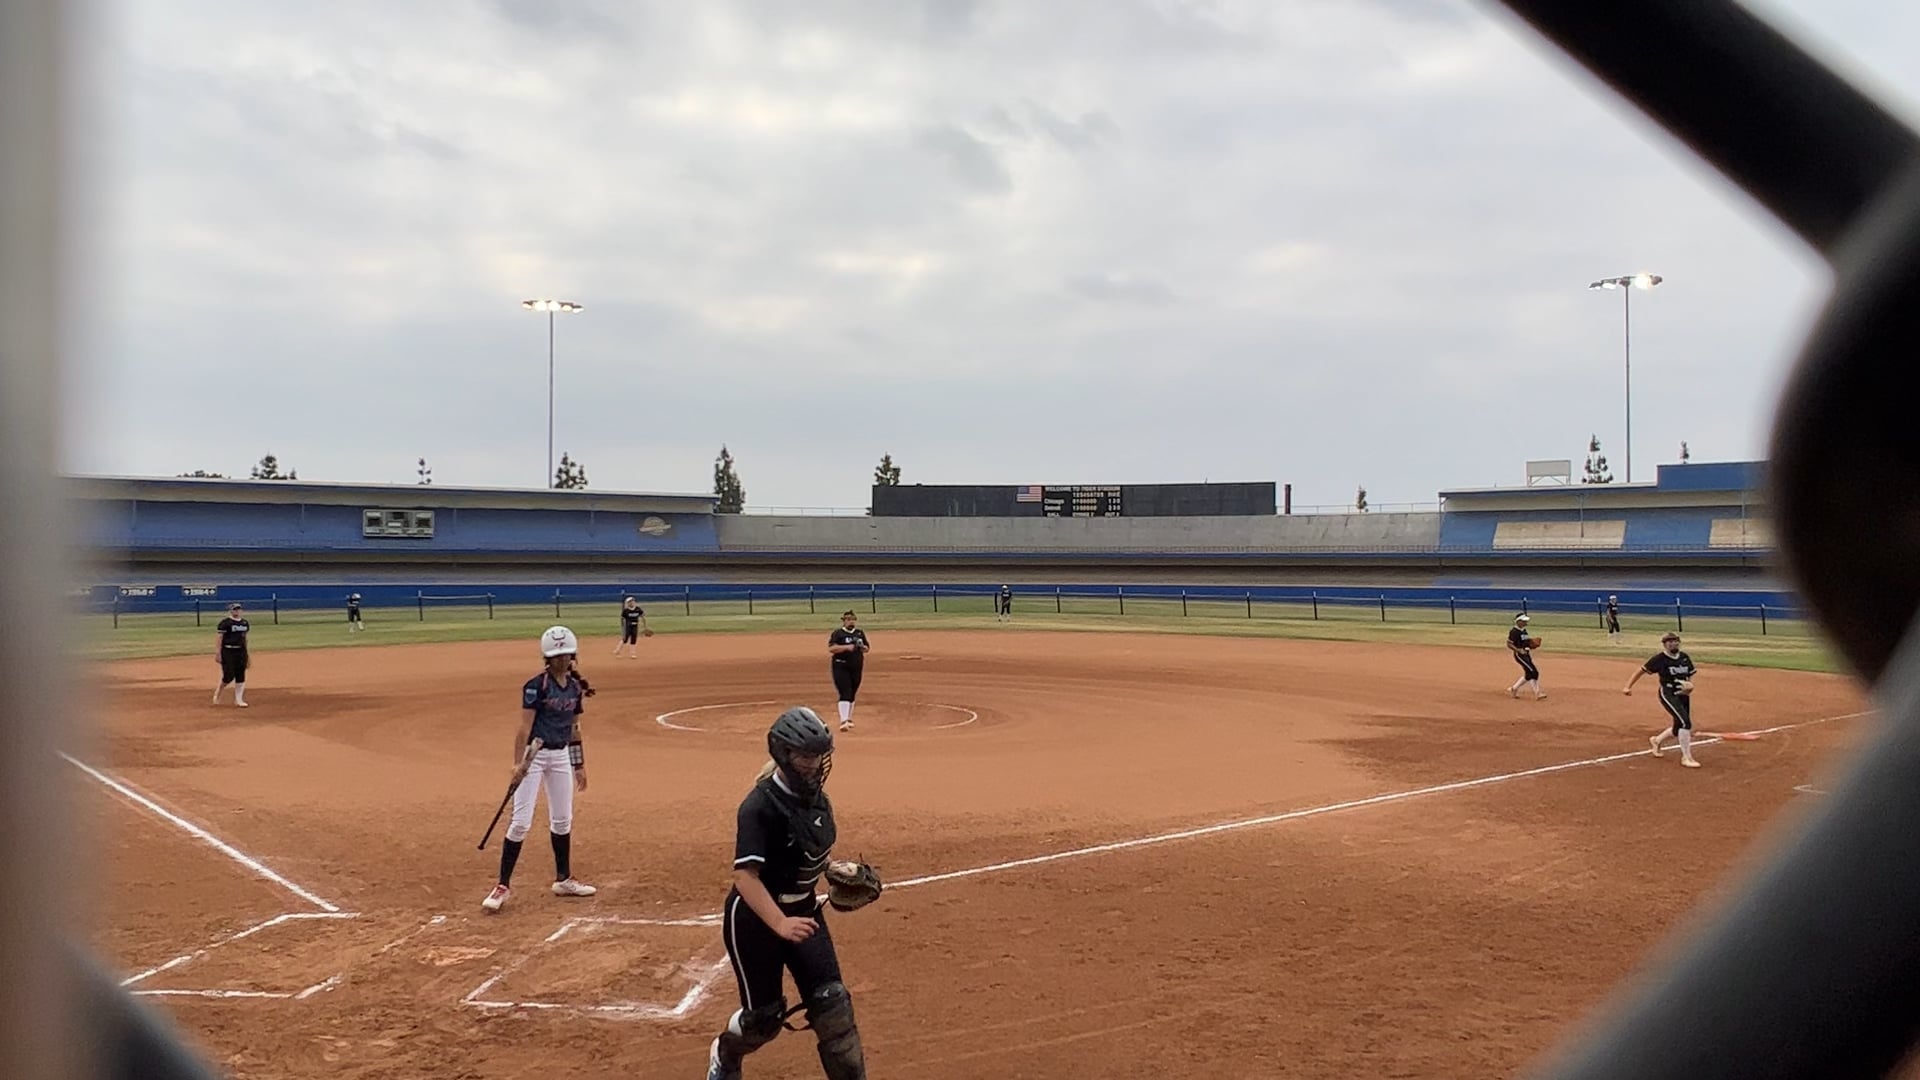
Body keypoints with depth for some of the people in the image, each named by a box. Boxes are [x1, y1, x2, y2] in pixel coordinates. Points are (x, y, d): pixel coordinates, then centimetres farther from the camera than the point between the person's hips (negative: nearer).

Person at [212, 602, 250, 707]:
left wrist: (246, 655, 18)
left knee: (241, 677, 4)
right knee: (228, 676, -8)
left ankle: (238, 699, 11)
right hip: (228, 652, -6)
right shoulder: (225, 623, -8)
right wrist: (218, 653, -18)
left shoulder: (244, 622, 12)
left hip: (241, 652, 6)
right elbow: (219, 638, -11)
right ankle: (217, 693, 17)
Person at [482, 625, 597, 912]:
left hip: (561, 755, 6)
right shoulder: (537, 685, -14)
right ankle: (503, 885, 1)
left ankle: (563, 880, 24)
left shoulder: (575, 686, 6)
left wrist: (579, 764, 14)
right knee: (521, 821, -7)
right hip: (535, 754, -6)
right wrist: (518, 763, -23)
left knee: (562, 820, 12)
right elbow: (524, 726, -17)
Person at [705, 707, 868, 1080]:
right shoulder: (760, 806, -25)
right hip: (756, 916, -6)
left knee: (832, 1003, -2)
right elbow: (745, 875, -33)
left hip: (804, 909, 6)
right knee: (765, 1013, 10)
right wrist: (781, 924, -44)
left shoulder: (816, 797, -1)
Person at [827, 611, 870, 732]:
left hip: (856, 667, 5)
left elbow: (867, 648, 17)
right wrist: (846, 647, -26)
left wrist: (862, 647, -7)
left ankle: (849, 719, 27)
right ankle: (843, 721, -20)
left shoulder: (860, 633, 12)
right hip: (841, 667, -5)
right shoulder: (837, 634, -4)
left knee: (852, 694, 12)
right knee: (845, 694, -15)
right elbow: (831, 648, -16)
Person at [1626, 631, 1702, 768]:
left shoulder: (1684, 658, 7)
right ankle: (1686, 758, -10)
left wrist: (1690, 685, -8)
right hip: (1668, 694, -6)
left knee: (1679, 727, 14)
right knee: (1685, 722, -19)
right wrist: (1628, 687, -11)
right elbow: (1641, 670, -5)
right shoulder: (1659, 659, -9)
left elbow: (1691, 675, 15)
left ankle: (1657, 740, 43)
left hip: (1684, 695, 7)